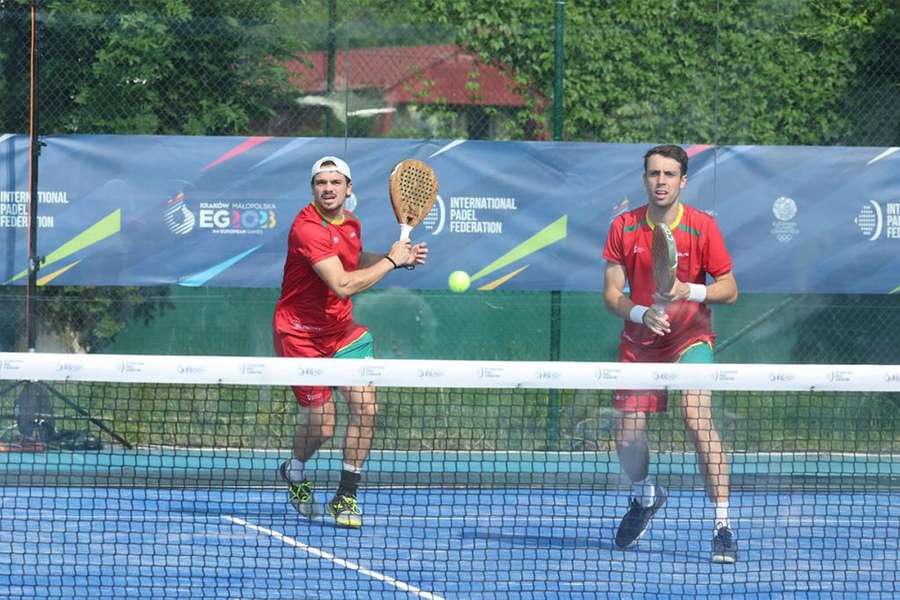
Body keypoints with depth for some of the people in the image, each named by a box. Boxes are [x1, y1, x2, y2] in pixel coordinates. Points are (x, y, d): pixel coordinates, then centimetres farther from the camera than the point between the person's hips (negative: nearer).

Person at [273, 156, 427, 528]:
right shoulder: (308, 228, -24)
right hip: (302, 333, -7)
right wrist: (391, 261, -19)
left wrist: (401, 258, 9)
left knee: (364, 408, -8)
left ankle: (345, 498, 5)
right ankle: (294, 473, 32)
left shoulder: (350, 222, 3)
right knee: (322, 425, -3)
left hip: (342, 329, 7)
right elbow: (342, 284, -30)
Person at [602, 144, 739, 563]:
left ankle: (722, 525, -23)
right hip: (639, 341, 3)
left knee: (696, 418, -26)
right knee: (627, 439, 2)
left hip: (689, 338, -3)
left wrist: (688, 291, -22)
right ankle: (645, 497, 39)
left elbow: (729, 289, -4)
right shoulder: (623, 228, -2)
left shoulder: (702, 227, -9)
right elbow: (612, 294, -1)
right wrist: (641, 313, -20)